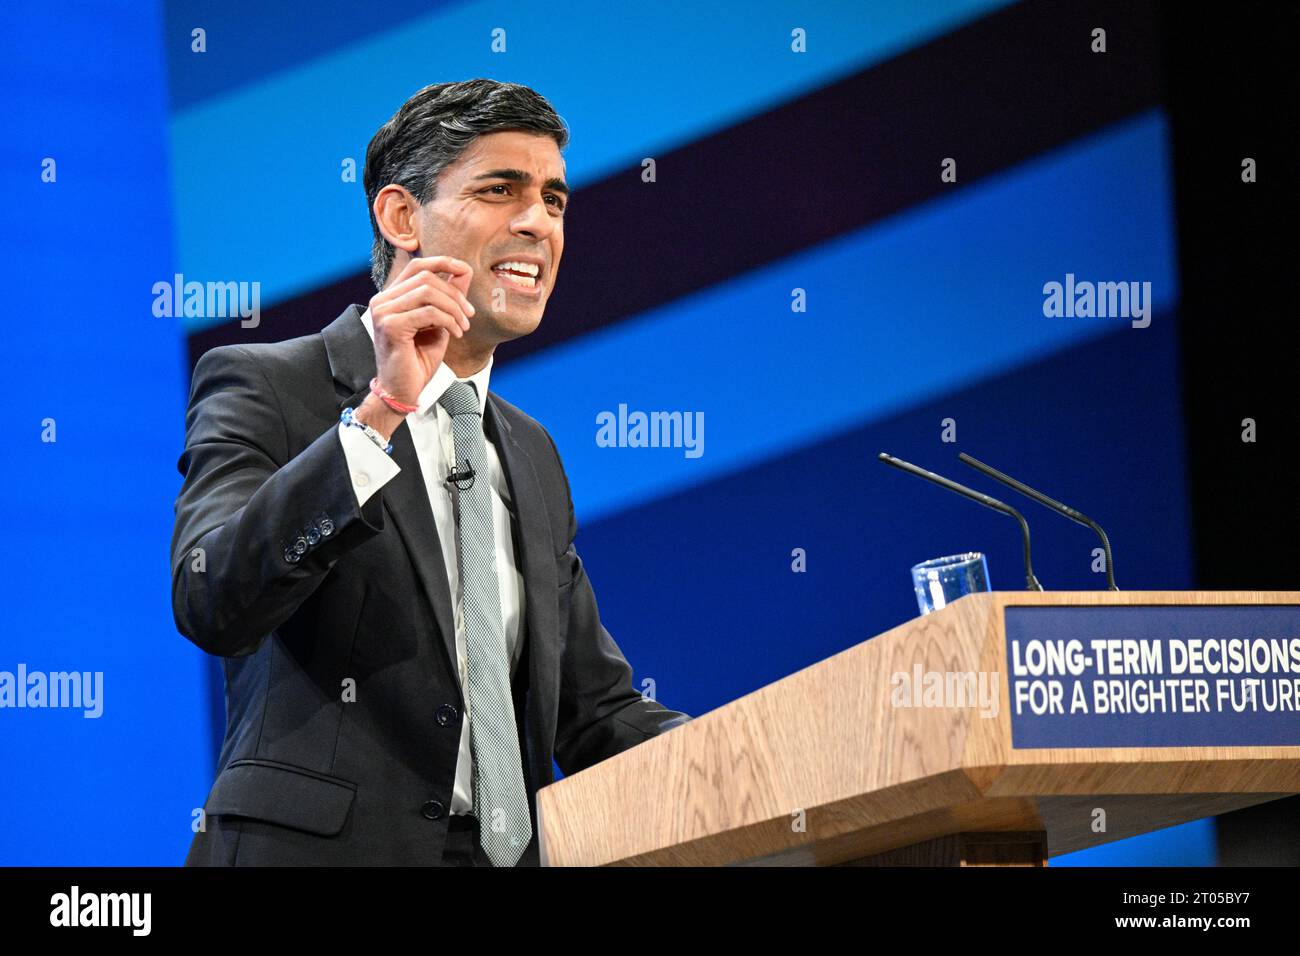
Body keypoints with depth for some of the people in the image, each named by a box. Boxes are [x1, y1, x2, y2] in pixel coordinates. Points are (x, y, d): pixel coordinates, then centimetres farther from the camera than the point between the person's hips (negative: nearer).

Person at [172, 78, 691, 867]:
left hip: (512, 853, 6)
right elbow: (212, 605, -18)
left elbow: (596, 710, 15)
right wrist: (381, 410, -24)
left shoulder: (533, 456, 19)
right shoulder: (263, 389, -2)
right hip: (316, 848, -6)